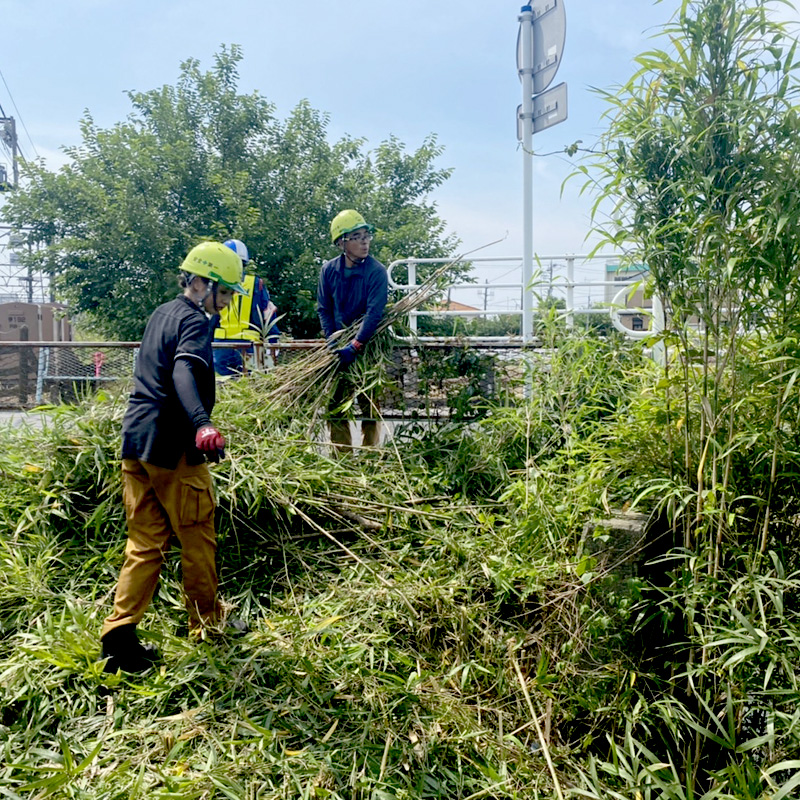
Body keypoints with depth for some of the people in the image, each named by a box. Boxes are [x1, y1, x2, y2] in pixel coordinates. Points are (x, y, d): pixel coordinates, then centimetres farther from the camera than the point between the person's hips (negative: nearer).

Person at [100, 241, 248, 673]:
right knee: (198, 542, 7)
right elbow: (184, 373, -31)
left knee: (145, 543, 10)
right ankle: (207, 630, 21)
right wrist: (202, 424, -46)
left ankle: (119, 635, 5)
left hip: (135, 443, 8)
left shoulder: (162, 313, 18)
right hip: (172, 447, -8)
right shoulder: (194, 321, -10)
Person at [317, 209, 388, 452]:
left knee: (369, 405, 0)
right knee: (335, 405, 5)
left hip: (367, 346, -4)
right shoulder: (329, 270, -2)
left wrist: (355, 346, -28)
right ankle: (342, 456, 15)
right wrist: (333, 341, -8)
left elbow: (374, 313, -21)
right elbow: (323, 308, 4)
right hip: (338, 344, 4)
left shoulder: (376, 272, -14)